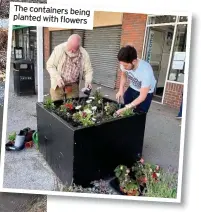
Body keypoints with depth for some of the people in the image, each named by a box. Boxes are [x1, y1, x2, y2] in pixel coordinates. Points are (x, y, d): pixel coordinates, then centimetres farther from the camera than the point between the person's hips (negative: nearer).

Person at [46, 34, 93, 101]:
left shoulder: (84, 54, -11)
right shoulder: (59, 49, -16)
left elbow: (88, 70, -1)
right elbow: (50, 65, -9)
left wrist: (88, 81, -20)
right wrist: (57, 77, -24)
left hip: (74, 86, 2)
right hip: (58, 85, -1)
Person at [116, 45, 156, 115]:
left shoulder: (146, 71, -40)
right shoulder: (125, 64, -26)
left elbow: (142, 97, -32)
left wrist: (126, 108, -36)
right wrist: (121, 90, -15)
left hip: (146, 92, -5)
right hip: (132, 88, 5)